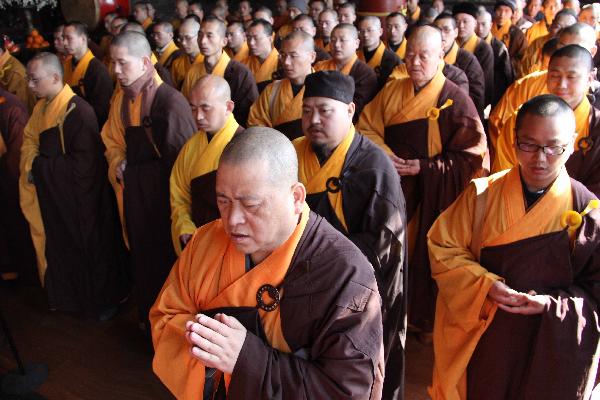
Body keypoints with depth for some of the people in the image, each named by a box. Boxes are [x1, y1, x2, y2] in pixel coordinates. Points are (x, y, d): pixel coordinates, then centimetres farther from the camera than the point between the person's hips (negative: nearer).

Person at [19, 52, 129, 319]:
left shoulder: (78, 110, -23)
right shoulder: (41, 107, 4)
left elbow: (81, 165, -26)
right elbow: (30, 139, 14)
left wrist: (39, 165, -16)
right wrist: (31, 163, -7)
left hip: (80, 199, -8)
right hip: (53, 197, 8)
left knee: (90, 249, 10)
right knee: (60, 248, 21)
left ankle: (103, 301, 30)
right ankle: (68, 296, 42)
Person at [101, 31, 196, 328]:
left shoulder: (169, 100, -18)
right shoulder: (120, 99, 6)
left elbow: (184, 152, -15)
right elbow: (112, 139, 19)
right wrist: (118, 163, 1)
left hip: (163, 189, -7)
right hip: (134, 190, 7)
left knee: (166, 251, 4)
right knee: (141, 252, 18)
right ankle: (149, 314, 38)